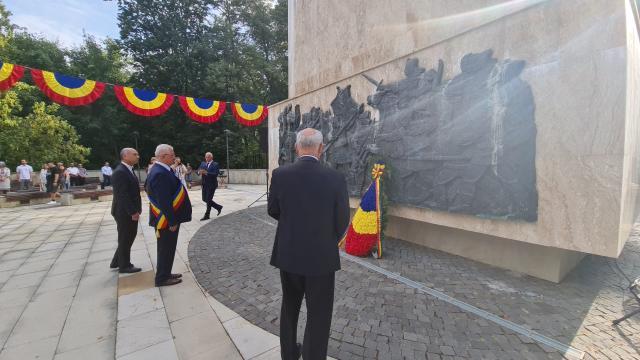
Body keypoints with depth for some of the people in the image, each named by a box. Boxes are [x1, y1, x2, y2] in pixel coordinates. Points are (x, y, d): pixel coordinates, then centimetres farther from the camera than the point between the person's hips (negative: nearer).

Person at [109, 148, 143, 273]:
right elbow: (122, 195, -24)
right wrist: (133, 212, -23)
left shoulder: (128, 170, 12)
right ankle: (124, 266, 21)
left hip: (131, 211, 10)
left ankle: (117, 262, 34)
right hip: (125, 212, -9)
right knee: (125, 239, 5)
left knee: (128, 238, 19)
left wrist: (135, 210, 12)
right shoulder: (120, 172, -19)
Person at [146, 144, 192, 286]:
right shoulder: (160, 173, -24)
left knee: (168, 248, 20)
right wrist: (172, 221, -21)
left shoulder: (162, 170, 8)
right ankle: (162, 278, 19)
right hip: (167, 220, -10)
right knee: (166, 249, 4)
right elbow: (164, 201, -26)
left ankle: (165, 274, 33)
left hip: (169, 218, 10)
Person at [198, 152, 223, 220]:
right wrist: (200, 172, -21)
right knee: (204, 199, 10)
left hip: (212, 184, -7)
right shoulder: (203, 163, 11)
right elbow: (198, 170, 2)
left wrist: (206, 173, -29)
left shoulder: (215, 164, -8)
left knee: (208, 200, -5)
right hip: (204, 184, 7)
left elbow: (215, 174, -19)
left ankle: (207, 215, 8)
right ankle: (218, 207, 27)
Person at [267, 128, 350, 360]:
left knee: (289, 308, 26)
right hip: (322, 257, -3)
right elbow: (342, 222, -8)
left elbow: (273, 211, 2)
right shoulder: (336, 178, -16)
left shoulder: (280, 174, -11)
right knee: (318, 316, 16)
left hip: (288, 254, 3)